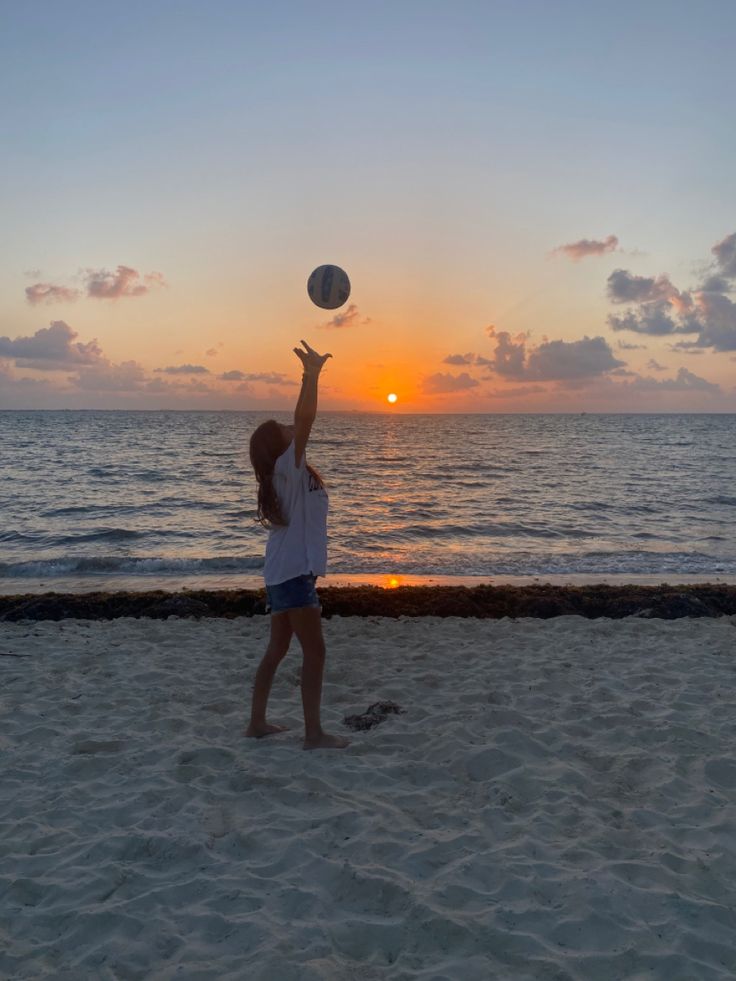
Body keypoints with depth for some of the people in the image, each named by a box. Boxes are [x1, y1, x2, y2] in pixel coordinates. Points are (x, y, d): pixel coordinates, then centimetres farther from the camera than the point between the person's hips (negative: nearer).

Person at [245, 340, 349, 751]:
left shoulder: (287, 472, 10)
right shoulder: (289, 468, -13)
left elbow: (300, 422, 17)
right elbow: (305, 421, -24)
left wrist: (311, 375, 16)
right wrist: (312, 373, -22)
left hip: (284, 573, 10)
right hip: (294, 573, -10)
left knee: (278, 648, 16)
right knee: (315, 651, -3)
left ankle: (258, 722, 24)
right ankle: (314, 733, 2)